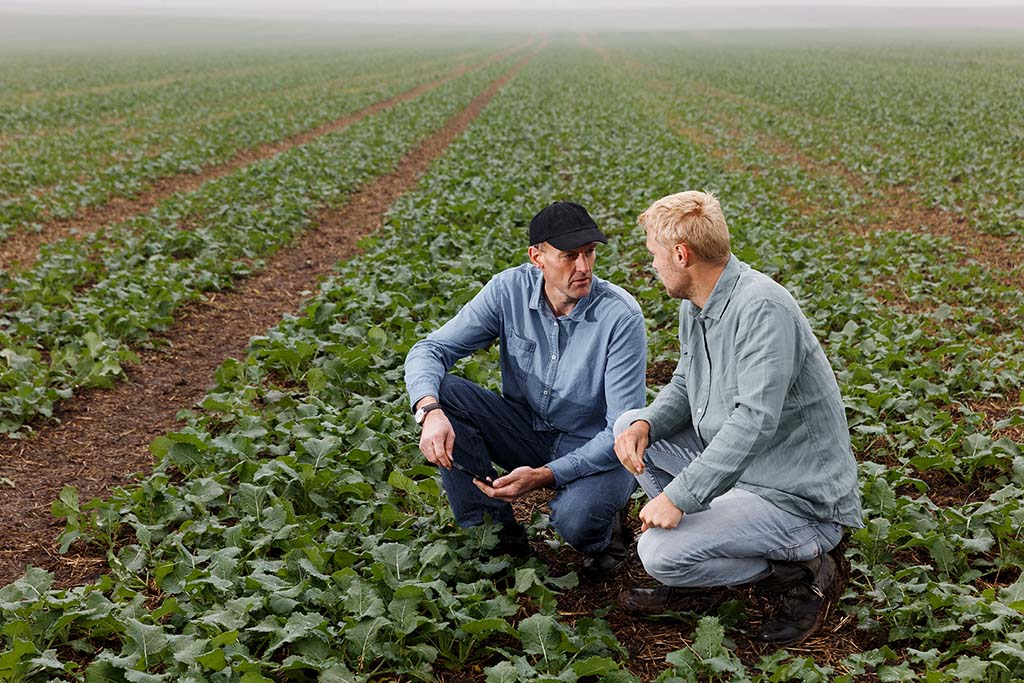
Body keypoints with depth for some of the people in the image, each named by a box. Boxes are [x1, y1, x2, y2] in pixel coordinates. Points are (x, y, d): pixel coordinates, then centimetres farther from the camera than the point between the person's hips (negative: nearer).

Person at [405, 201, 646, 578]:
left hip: (596, 448, -4)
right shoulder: (510, 289, -13)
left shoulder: (621, 316, -23)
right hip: (527, 430, 4)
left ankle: (604, 525, 4)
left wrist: (544, 476, -33)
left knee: (574, 519, -37)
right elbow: (429, 350, -13)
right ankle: (490, 529, -7)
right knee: (442, 392, -19)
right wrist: (430, 411, -35)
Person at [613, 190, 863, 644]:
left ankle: (802, 576, -1)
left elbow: (755, 420, -32)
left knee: (659, 553, -22)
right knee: (629, 425, 9)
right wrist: (645, 424, -6)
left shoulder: (762, 307, -25)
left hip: (799, 500, -9)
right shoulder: (694, 306, 5)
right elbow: (685, 385, 17)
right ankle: (689, 571, 10)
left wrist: (679, 495, -31)